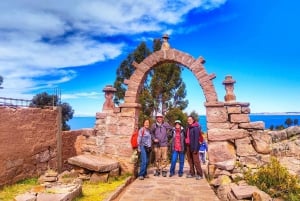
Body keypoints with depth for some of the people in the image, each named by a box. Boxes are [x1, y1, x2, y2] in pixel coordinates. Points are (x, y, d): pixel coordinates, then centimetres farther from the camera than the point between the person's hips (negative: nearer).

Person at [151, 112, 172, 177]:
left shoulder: (165, 124, 0)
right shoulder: (154, 125, 2)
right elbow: (151, 133, 9)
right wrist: (154, 139, -3)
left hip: (164, 144, -1)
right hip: (157, 144, 1)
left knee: (164, 158, -2)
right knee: (157, 158, 8)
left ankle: (164, 170, 8)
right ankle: (157, 170, 20)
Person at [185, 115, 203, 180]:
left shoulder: (195, 128, -11)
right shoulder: (188, 128, 14)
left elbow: (196, 139, -16)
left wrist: (195, 148, -19)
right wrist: (186, 146, 12)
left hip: (193, 146, -8)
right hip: (188, 146, 8)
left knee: (196, 161, -4)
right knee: (190, 160, 12)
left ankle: (200, 174, 6)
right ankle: (192, 173, 22)